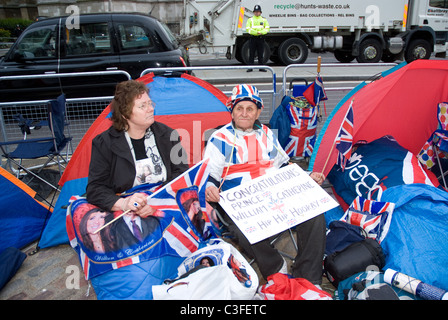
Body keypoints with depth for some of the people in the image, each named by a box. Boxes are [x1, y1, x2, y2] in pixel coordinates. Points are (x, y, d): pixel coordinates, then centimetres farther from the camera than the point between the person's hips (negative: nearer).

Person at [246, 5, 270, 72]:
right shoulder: (250, 20, 6)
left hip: (261, 38, 2)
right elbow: (248, 29, -5)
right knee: (251, 54, -1)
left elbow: (267, 28, 3)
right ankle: (250, 67, 4)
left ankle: (261, 67, 12)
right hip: (252, 38, -1)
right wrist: (256, 32, -17)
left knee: (261, 54, 5)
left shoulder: (264, 20, 11)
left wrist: (261, 32, -16)